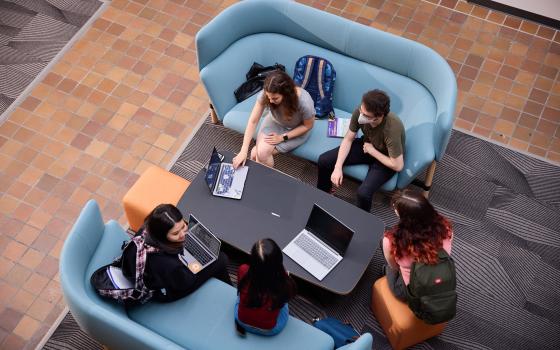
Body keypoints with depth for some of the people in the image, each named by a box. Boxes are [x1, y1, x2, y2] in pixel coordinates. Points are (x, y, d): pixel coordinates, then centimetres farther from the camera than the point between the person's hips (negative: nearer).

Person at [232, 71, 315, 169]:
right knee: (256, 153, -18)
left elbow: (307, 126, -16)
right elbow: (253, 121, -23)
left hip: (296, 131, -3)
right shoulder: (265, 94, -29)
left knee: (262, 153, -19)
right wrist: (243, 151, -28)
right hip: (275, 122, 3)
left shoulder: (304, 102, -36)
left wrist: (282, 137, -20)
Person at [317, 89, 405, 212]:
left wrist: (372, 151, -21)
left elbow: (398, 166, -30)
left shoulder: (392, 129, -40)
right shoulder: (359, 112, -26)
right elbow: (348, 139, -11)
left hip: (386, 159, -5)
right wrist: (338, 167, -20)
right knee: (324, 160, -5)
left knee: (363, 193, -27)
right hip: (367, 145, 5)